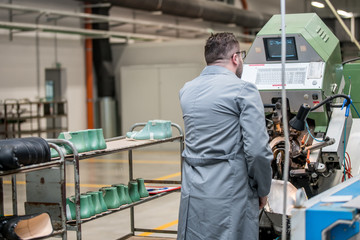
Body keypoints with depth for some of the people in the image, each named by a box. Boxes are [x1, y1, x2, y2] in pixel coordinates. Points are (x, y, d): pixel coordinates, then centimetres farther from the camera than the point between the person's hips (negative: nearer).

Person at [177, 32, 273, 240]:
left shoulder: (187, 91, 11)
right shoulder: (244, 90, -8)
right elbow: (257, 150, -14)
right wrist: (263, 190, 0)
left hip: (193, 194, 6)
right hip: (230, 196, -6)